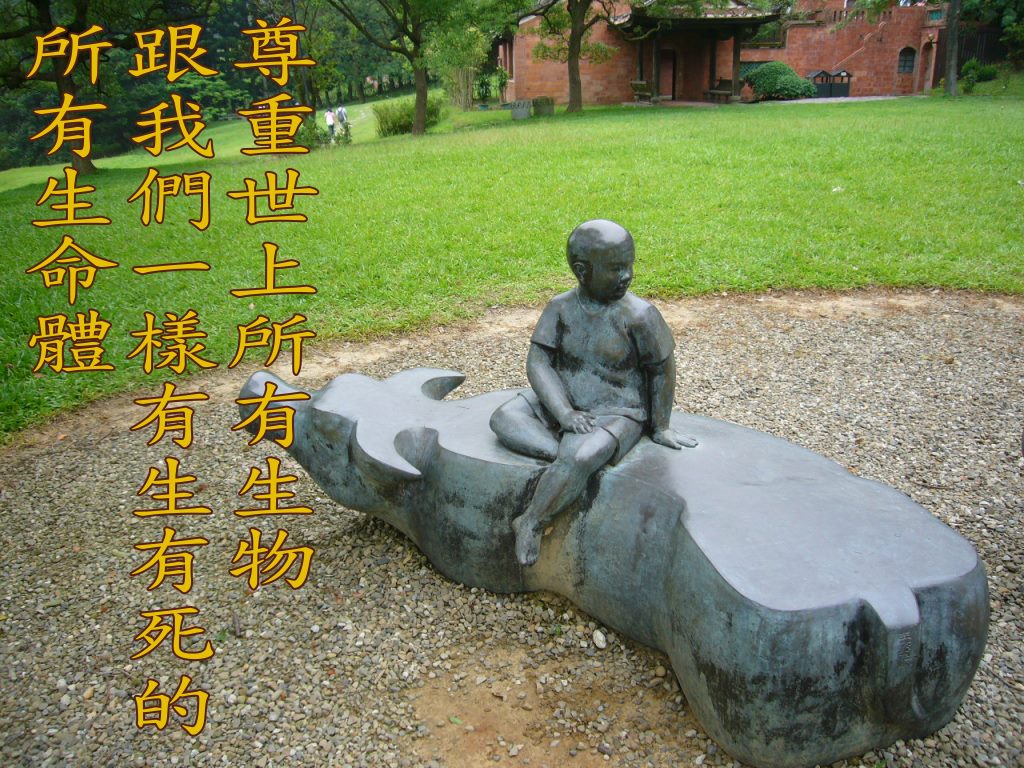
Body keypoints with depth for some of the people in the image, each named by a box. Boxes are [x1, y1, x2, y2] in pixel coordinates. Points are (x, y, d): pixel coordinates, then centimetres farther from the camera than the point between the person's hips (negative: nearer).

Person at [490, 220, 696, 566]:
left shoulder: (639, 314, -14)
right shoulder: (561, 307, -4)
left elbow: (662, 370, -2)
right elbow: (538, 360, -8)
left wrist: (660, 427, 5)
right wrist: (564, 412, -22)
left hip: (615, 413, -5)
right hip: (561, 404, 5)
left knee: (580, 457, -33)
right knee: (503, 419, -15)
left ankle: (531, 522, -14)